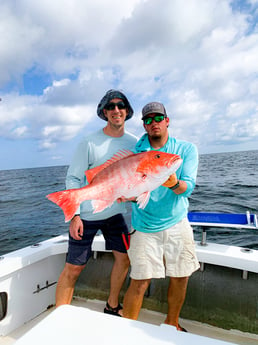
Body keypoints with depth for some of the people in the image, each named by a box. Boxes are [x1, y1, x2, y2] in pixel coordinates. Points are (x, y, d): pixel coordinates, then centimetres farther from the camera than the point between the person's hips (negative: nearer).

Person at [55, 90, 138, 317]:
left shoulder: (134, 143, 2)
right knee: (73, 268, 1)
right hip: (86, 215, -4)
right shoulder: (90, 142, -10)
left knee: (124, 257, 12)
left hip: (115, 213, 5)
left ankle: (112, 307, 35)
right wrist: (75, 215, -15)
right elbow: (73, 178, -9)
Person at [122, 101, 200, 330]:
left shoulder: (186, 149, -2)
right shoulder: (136, 152, -2)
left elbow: (188, 187, -12)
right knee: (139, 282, -2)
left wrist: (174, 183, -35)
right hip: (145, 226, -1)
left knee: (180, 277, 13)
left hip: (177, 223, 2)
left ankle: (172, 323, 40)